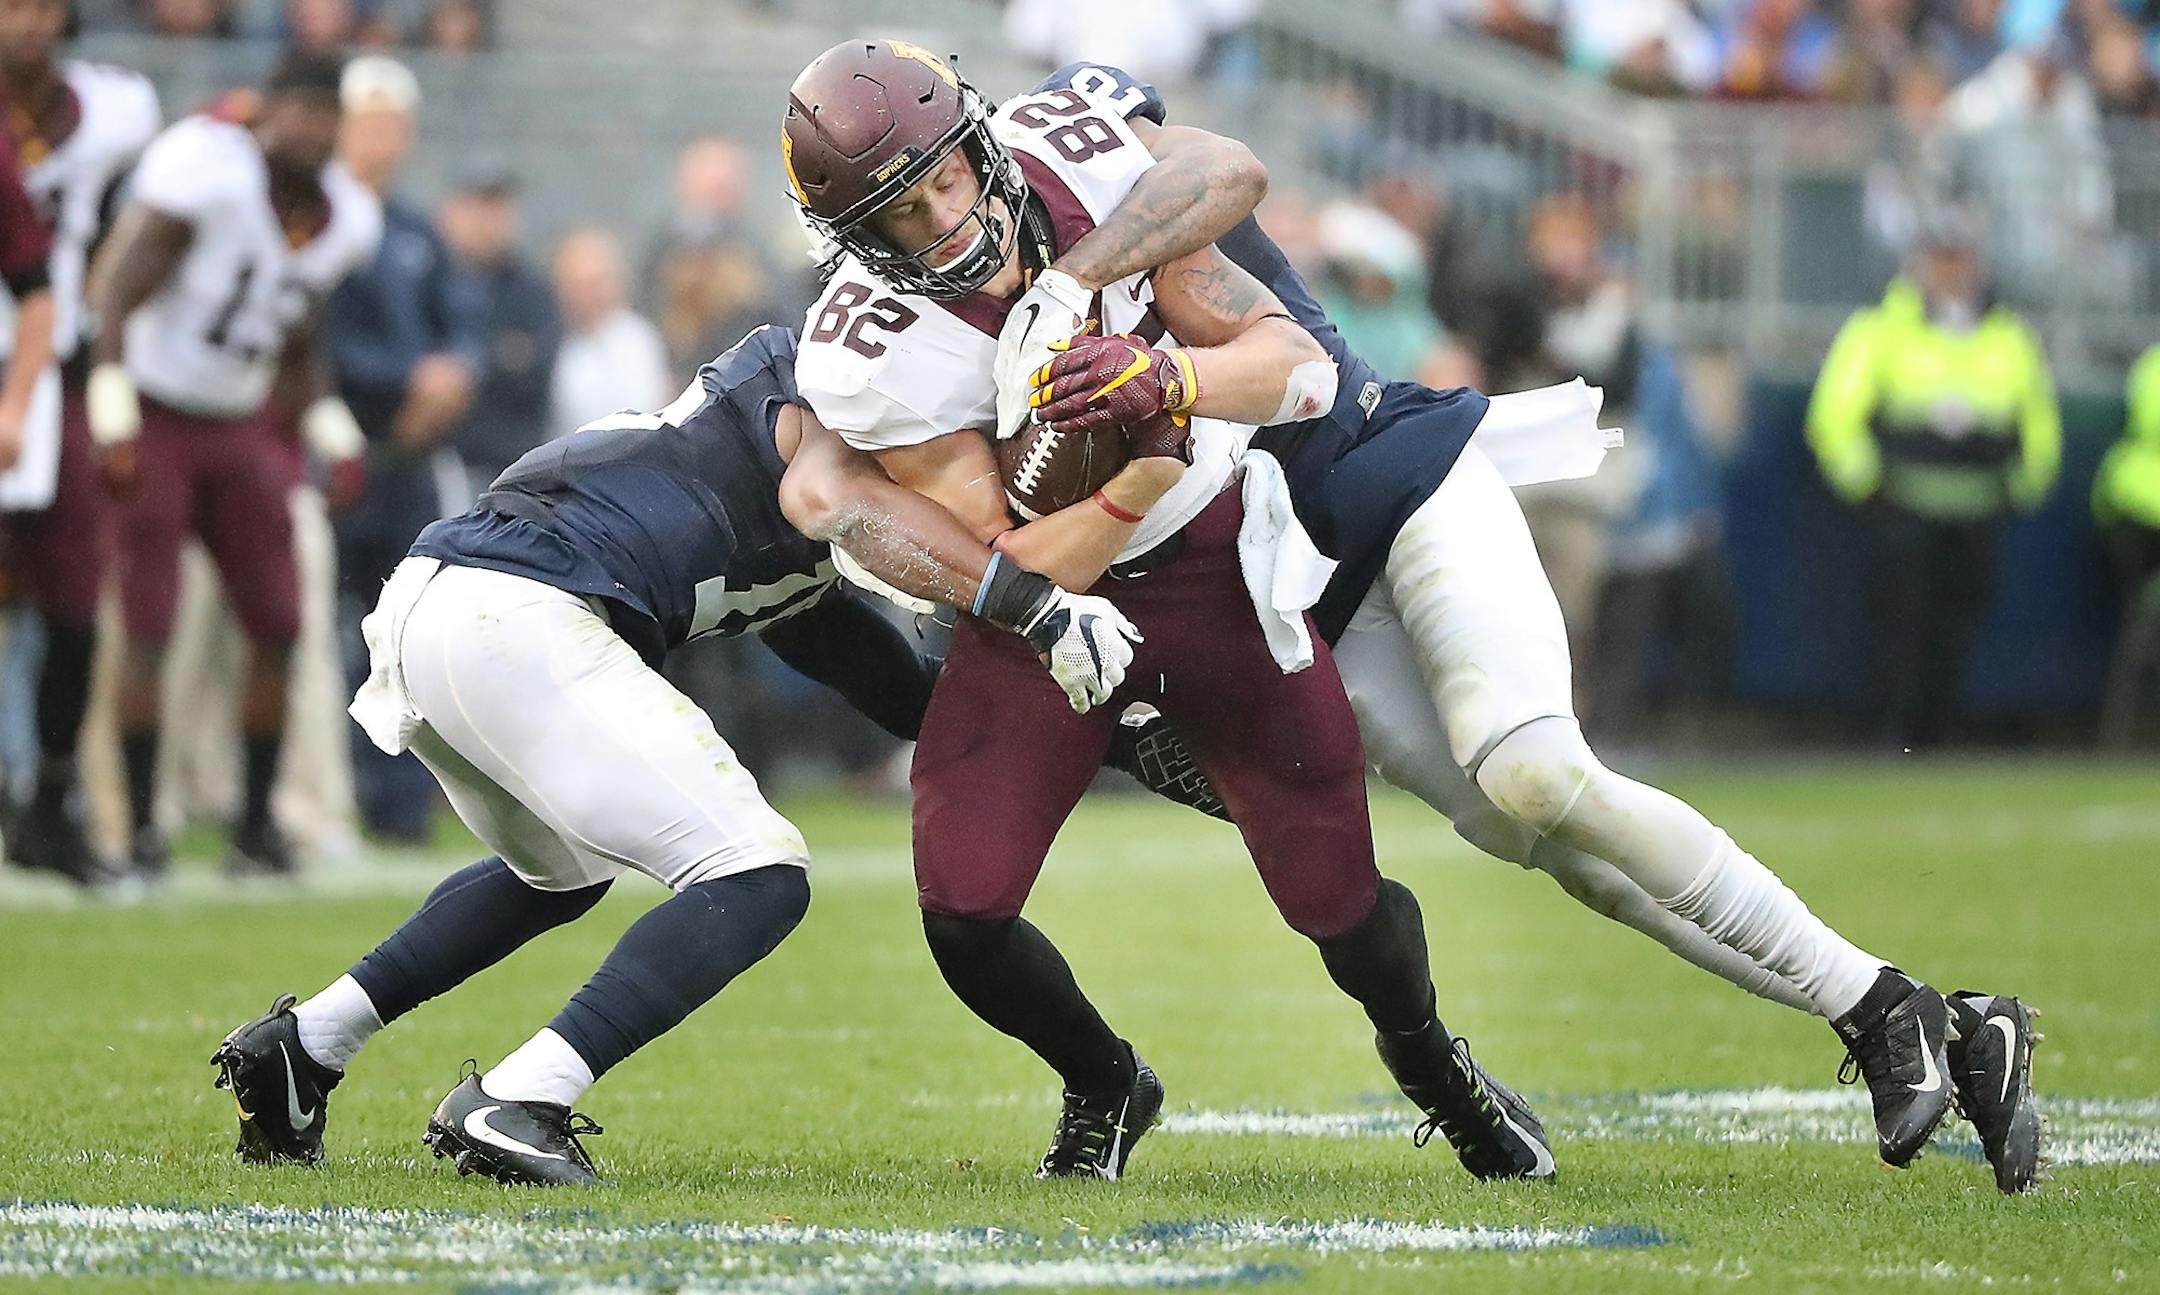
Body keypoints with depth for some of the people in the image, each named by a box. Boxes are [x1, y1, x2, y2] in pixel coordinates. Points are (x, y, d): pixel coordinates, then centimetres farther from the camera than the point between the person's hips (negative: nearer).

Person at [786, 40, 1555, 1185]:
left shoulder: (1085, 166, -20)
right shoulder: (871, 356, -25)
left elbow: (1296, 361, -17)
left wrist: (1165, 377, -37)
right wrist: (1145, 477, -35)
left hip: (1212, 567, 1)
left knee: (1338, 902, 3)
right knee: (962, 910, -13)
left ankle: (1427, 1057, 39)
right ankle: (1103, 1089, 20)